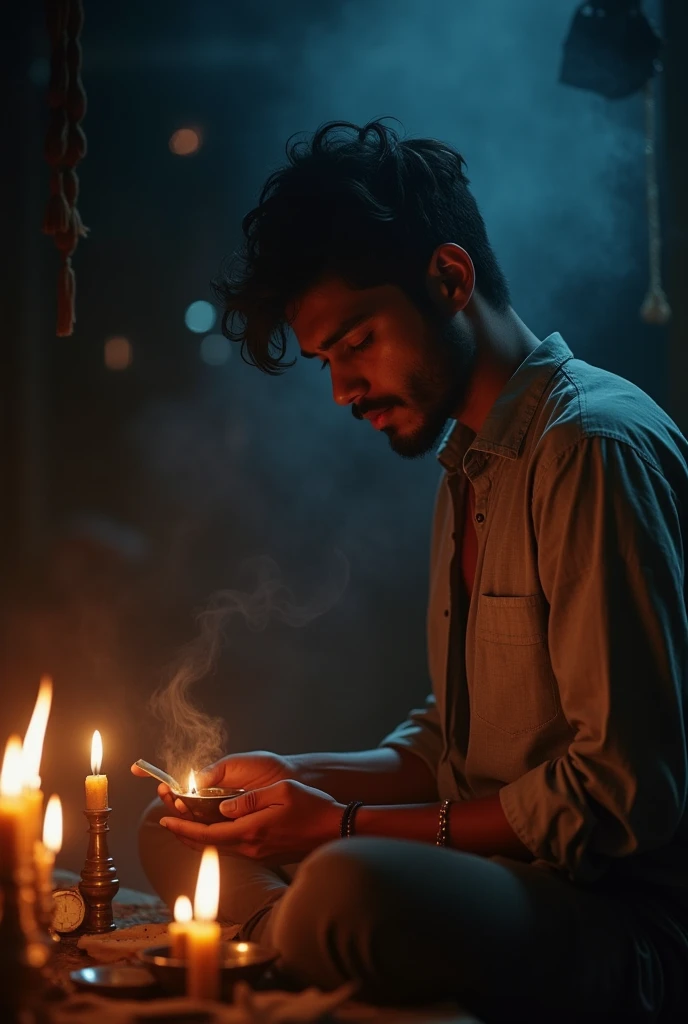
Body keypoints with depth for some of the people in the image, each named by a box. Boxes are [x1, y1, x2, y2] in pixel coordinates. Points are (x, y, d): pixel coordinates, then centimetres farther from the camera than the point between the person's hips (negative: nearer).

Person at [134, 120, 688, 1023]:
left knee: (349, 891, -37)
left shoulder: (595, 449, -16)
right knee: (176, 835, 12)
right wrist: (302, 780, 3)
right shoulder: (466, 465, 15)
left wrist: (346, 826, -16)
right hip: (495, 875, 10)